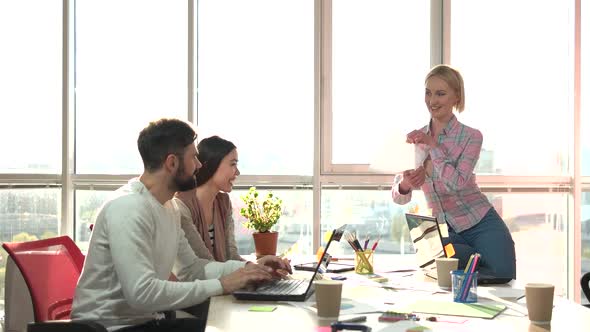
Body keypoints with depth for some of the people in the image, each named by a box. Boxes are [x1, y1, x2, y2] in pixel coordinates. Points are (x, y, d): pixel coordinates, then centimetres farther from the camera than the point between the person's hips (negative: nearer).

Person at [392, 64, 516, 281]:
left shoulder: (471, 137, -8)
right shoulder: (415, 139, 2)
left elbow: (456, 184, -23)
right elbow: (399, 196, -1)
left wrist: (433, 145, -23)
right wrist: (405, 185, -25)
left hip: (481, 225, -2)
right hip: (444, 232, 2)